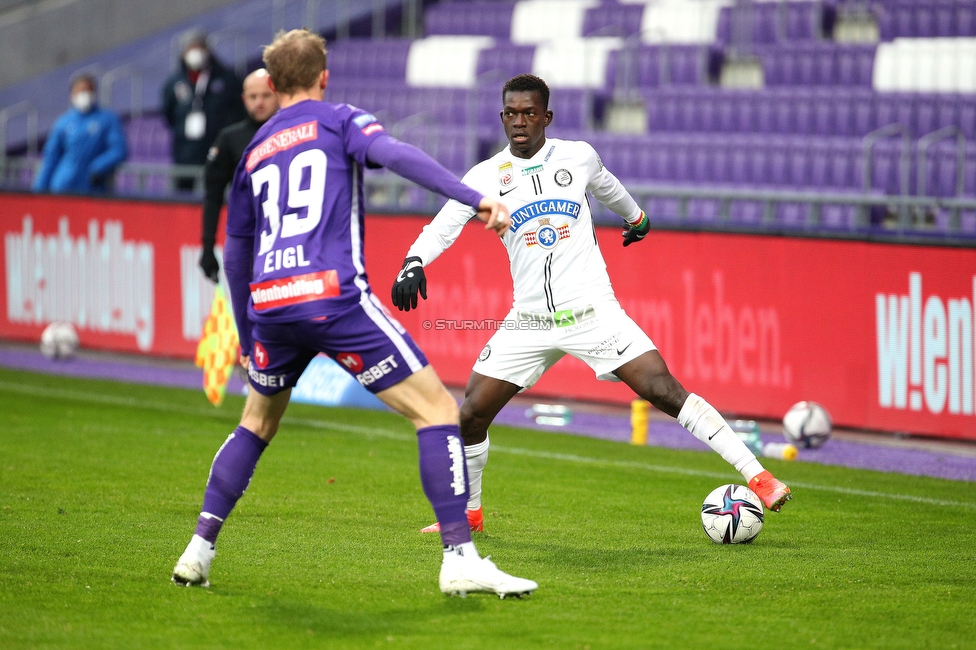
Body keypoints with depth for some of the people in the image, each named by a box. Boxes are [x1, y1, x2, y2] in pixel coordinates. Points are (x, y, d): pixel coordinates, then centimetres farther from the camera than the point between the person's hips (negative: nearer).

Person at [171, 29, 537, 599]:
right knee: (438, 409, 0)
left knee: (258, 423, 28)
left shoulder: (254, 152, 25)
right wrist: (475, 199, -19)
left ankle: (200, 549, 21)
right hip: (334, 297, -5)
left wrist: (248, 340, 40)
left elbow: (235, 256, 30)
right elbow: (393, 153, -12)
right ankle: (460, 557, -11)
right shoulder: (340, 120, 10)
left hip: (269, 304, 5)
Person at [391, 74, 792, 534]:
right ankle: (468, 512, 19)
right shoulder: (486, 177, -1)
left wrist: (636, 217, 44)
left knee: (665, 392, -14)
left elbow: (606, 186, 24)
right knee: (470, 414, -4)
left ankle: (756, 476, -13)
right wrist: (413, 263, -28)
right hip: (529, 322, 1)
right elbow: (442, 228, -7)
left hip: (593, 313, -1)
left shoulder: (577, 156, 2)